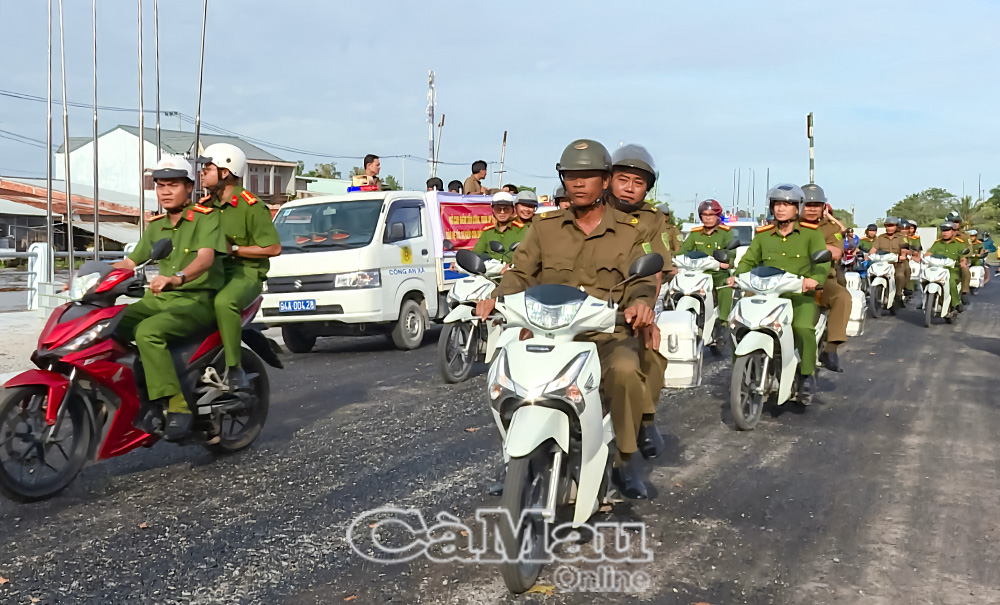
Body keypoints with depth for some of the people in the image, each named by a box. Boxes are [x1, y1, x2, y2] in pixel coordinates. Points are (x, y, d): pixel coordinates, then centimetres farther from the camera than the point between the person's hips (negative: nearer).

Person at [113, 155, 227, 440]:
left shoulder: (206, 217, -5)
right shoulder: (156, 225, 19)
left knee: (148, 332, -33)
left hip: (196, 300, -7)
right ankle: (144, 399, -11)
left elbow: (205, 257, -22)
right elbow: (131, 262, 22)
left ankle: (177, 405, -28)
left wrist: (177, 277, -42)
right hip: (158, 299, 7)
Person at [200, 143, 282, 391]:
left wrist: (233, 248, -13)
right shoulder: (207, 204, 14)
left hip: (246, 273, -7)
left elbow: (274, 248, -12)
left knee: (224, 302, -37)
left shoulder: (251, 206, -9)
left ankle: (234, 368, -28)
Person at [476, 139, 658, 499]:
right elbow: (521, 273, 8)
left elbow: (639, 280, 1)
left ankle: (624, 461, -12)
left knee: (626, 369, -34)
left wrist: (640, 302, -24)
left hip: (607, 334, -2)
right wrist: (497, 298, -14)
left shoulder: (628, 231, 11)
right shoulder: (545, 226, 15)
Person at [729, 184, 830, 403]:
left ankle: (806, 375, -15)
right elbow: (749, 260, 11)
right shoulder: (762, 235, 16)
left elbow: (823, 260, -7)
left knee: (803, 328, -32)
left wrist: (815, 278, -30)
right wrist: (737, 276, -12)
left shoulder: (811, 233, 5)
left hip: (801, 297, -3)